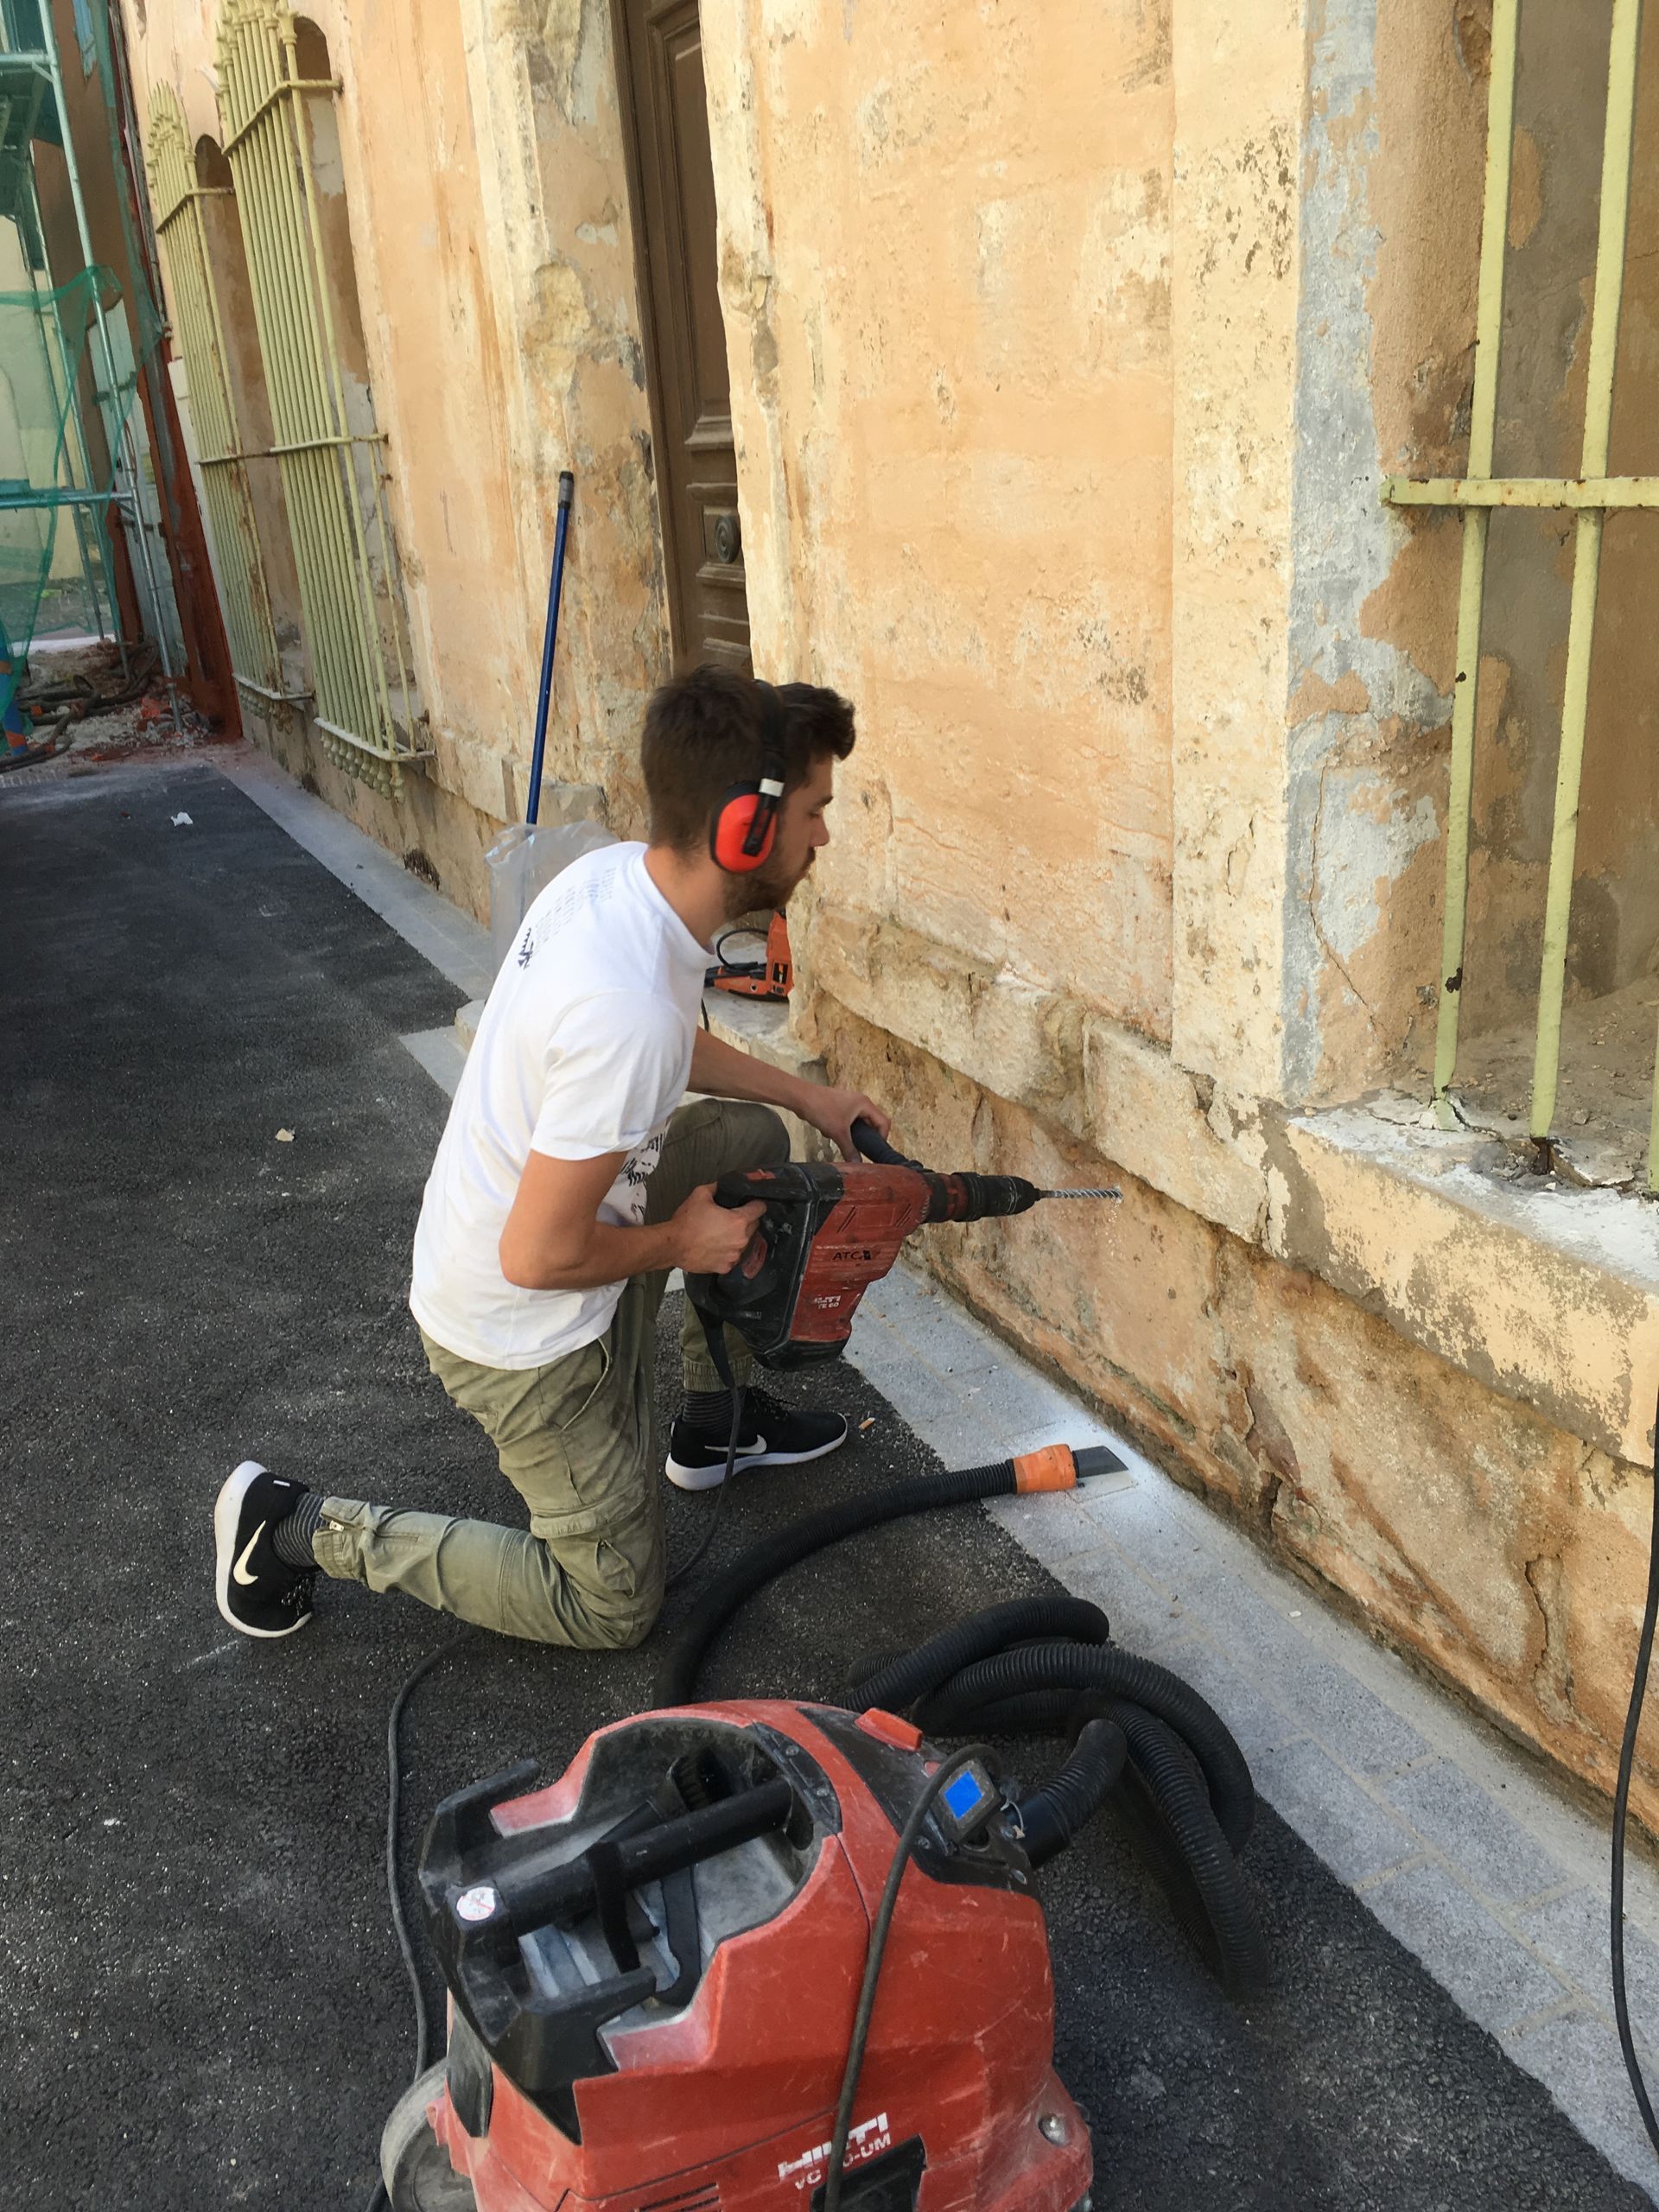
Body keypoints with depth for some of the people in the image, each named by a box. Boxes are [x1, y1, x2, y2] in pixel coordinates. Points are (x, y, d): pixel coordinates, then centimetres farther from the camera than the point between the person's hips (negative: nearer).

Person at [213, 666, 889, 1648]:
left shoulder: (617, 871, -9)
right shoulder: (627, 1006, -37)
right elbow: (539, 1254, -29)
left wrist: (810, 1097, 15)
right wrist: (678, 1243, -12)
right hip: (524, 1331, -8)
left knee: (752, 1137, 17)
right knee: (613, 1605, 10)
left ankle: (717, 1421, 31)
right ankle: (301, 1526, 10)